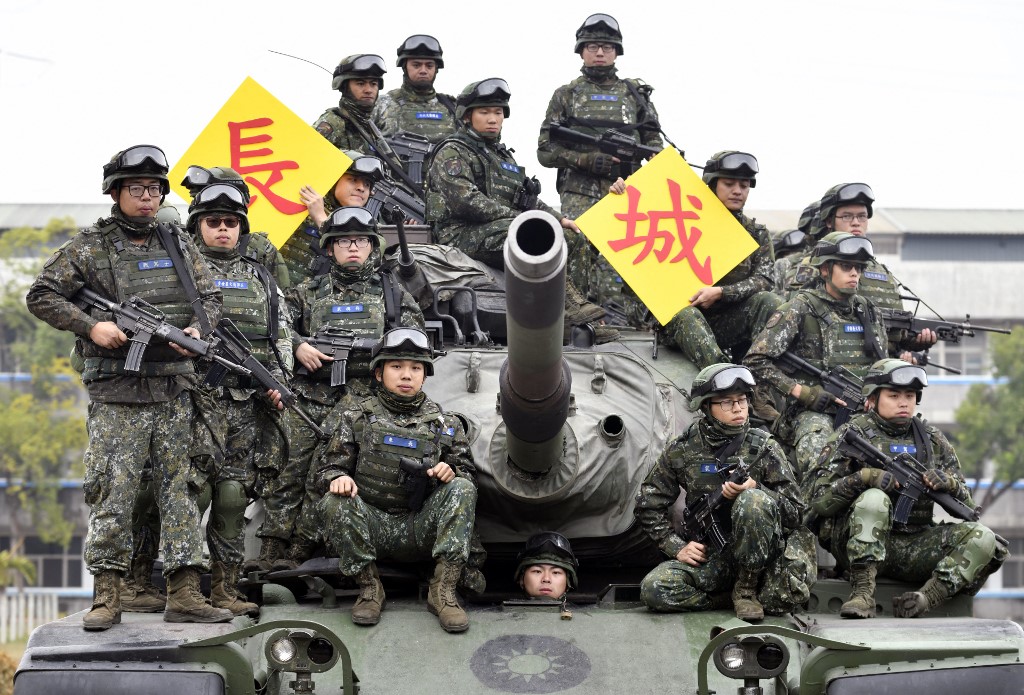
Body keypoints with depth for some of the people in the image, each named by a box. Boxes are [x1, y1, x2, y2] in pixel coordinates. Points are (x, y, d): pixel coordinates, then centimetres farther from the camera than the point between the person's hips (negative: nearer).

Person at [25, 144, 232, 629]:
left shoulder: (178, 245, 13)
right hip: (116, 396, -4)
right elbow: (41, 296, 0)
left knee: (179, 488, 3)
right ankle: (106, 596, 1)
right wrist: (92, 325, -12)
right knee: (113, 493, -5)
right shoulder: (89, 248, 0)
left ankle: (184, 595, 5)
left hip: (174, 391, 4)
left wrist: (197, 329, -4)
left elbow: (210, 298, 17)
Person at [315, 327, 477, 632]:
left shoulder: (444, 424, 12)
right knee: (334, 503, -30)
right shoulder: (358, 418, 9)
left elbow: (468, 474, 13)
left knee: (462, 489, -25)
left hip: (421, 529, 1)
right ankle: (369, 586, -14)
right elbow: (327, 465, 9)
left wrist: (452, 473, -12)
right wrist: (337, 478, -16)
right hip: (372, 525, -1)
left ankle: (443, 590, -27)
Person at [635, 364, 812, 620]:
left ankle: (746, 589, -15)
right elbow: (649, 505, 9)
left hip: (758, 556, -2)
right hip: (710, 556, 2)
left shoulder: (764, 447, -4)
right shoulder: (684, 451, 1)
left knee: (753, 501, -32)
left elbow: (795, 510, -4)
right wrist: (677, 547, -3)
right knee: (654, 590, -25)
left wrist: (754, 490, -21)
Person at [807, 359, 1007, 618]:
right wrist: (864, 477, -21)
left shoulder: (932, 439, 14)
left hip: (914, 547, 4)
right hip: (863, 546, -4)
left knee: (981, 538, -17)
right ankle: (862, 595, -34)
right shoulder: (852, 434, 2)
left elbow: (967, 506, 14)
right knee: (873, 499, -34)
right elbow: (819, 501, -6)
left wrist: (948, 483, -9)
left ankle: (926, 599, -31)